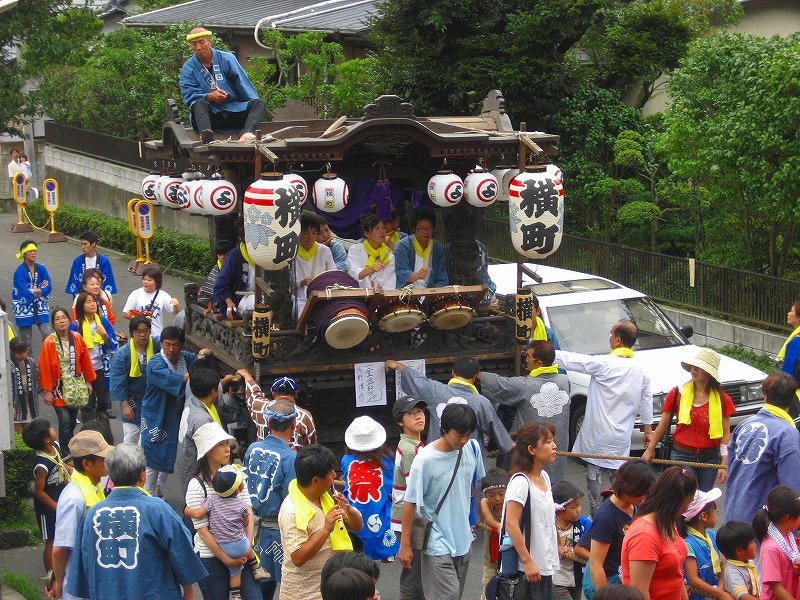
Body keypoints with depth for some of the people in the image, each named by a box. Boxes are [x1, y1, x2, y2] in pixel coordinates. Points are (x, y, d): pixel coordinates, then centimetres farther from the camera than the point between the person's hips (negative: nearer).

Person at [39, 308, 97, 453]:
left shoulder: (77, 339, -2)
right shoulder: (49, 343, -13)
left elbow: (85, 361, 8)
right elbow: (45, 367, -9)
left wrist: (88, 381, 12)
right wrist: (47, 391, -9)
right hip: (58, 388, -3)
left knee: (73, 421, 9)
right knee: (65, 422, -7)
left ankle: (70, 447, 27)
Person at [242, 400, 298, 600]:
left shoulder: (252, 449, -1)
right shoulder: (290, 458, -20)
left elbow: (244, 487, 8)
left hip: (256, 524, 6)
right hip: (280, 529, -6)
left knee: (261, 583, 17)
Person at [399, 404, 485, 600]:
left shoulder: (472, 448, -4)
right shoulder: (426, 459, -21)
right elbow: (411, 503, -15)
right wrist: (405, 544, -12)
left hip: (463, 538, 6)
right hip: (437, 542, -6)